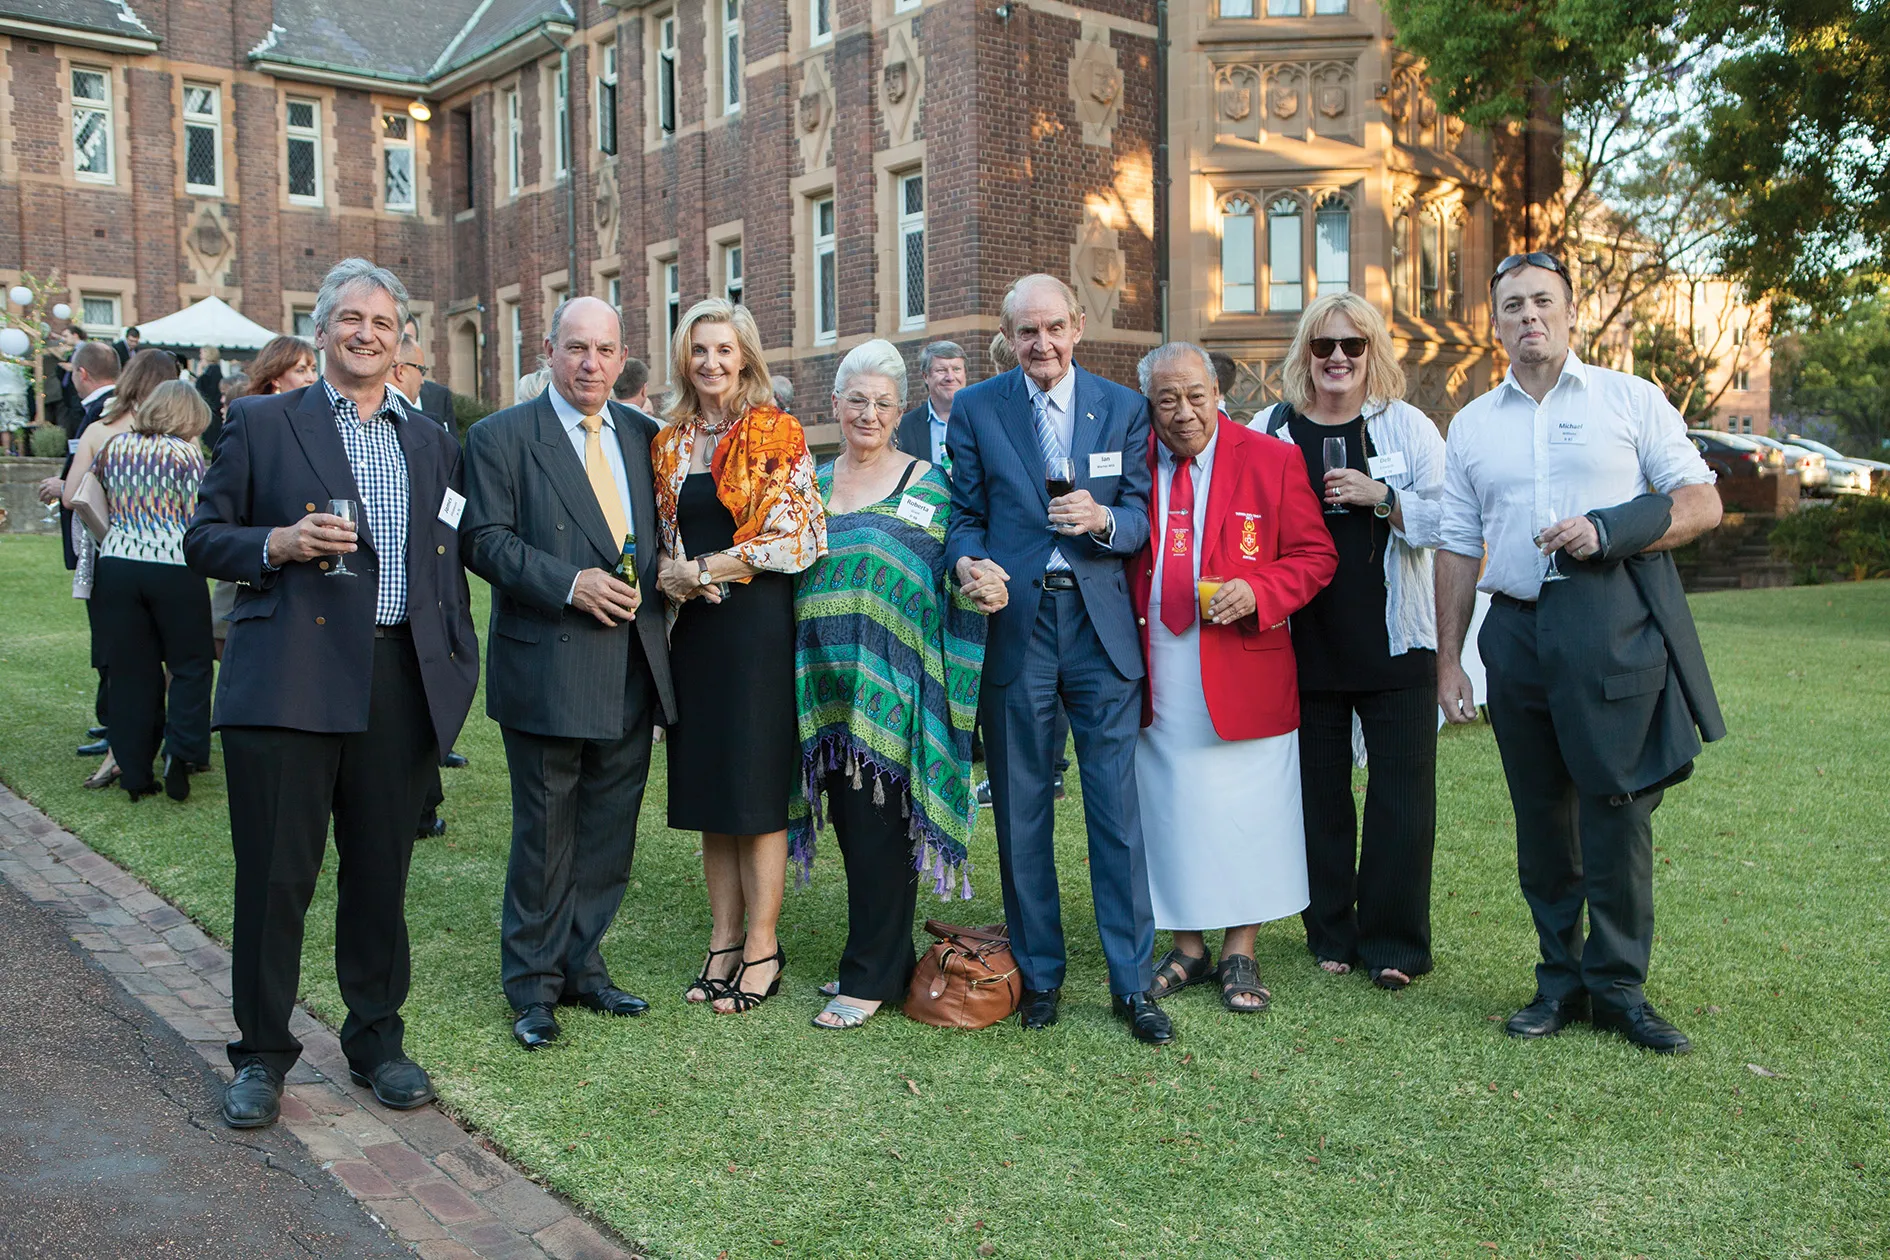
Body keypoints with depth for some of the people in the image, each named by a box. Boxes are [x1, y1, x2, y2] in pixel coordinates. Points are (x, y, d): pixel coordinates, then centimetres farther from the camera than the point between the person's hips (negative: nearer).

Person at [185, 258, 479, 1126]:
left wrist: (459, 660, 9)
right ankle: (261, 1054, 19)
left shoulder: (430, 442, 16)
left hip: (400, 685, 3)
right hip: (287, 684, -3)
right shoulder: (262, 424, 5)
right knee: (275, 875, 2)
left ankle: (377, 1040, 27)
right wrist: (278, 544, -15)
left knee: (381, 872, 11)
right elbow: (204, 540, 5)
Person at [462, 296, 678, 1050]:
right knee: (544, 833, 5)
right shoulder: (501, 437, -2)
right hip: (548, 670, -5)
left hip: (631, 670, 5)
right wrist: (570, 584, -19)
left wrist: (648, 580, 1)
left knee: (610, 832, 13)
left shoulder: (642, 436, 13)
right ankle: (533, 983, 20)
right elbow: (484, 540, -9)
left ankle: (582, 965, 28)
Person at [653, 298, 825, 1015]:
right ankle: (723, 939, 18)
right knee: (707, 785, 8)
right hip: (691, 627, 5)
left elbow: (797, 535, -10)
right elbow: (660, 534, 17)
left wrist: (707, 569, -12)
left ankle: (762, 949, 8)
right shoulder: (668, 442, 13)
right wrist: (667, 573, -6)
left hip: (756, 624, -5)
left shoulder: (777, 434, -3)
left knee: (755, 786, -2)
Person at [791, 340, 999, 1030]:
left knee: (879, 824, -3)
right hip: (827, 684, 5)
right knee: (851, 822, 10)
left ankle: (873, 975, 10)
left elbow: (952, 579, -1)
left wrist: (977, 589, -21)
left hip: (893, 686, -5)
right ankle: (875, 956, 24)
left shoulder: (928, 483, 0)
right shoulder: (813, 482, 13)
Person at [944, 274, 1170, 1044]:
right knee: (1021, 813, 8)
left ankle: (1133, 982, 13)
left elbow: (1145, 517, 5)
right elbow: (965, 514, 7)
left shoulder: (1124, 408, 8)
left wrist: (1104, 519, -17)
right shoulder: (975, 409, 7)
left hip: (1101, 624, 0)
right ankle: (1038, 975, 23)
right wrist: (967, 562, -15)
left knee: (1119, 809, 0)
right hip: (1013, 625, 0)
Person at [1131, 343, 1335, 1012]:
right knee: (1169, 805, 9)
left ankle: (1240, 954, 18)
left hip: (1242, 667, -2)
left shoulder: (1272, 461, 0)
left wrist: (1258, 591, -17)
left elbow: (1314, 555, 1)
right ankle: (1186, 948, 23)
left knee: (1242, 807, 4)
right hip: (1155, 674, 2)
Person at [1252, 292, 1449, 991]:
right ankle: (1332, 936, 23)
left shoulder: (1406, 426, 4)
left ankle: (1394, 944, 12)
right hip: (1306, 642, 1)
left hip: (1394, 642, -1)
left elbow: (1446, 517, -2)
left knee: (1401, 794, 0)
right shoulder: (1270, 430, 6)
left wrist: (1381, 498, -16)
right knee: (1320, 793, 9)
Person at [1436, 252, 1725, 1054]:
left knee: (1616, 810, -3)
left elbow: (1702, 504, 2)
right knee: (1540, 815, 8)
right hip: (1518, 629, 3)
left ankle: (1617, 988, 11)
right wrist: (1448, 661, 8)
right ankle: (1562, 981, 19)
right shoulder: (1472, 425, 14)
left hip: (1614, 624, -3)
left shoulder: (1630, 399, 6)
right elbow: (1458, 549, 12)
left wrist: (1606, 532, -14)